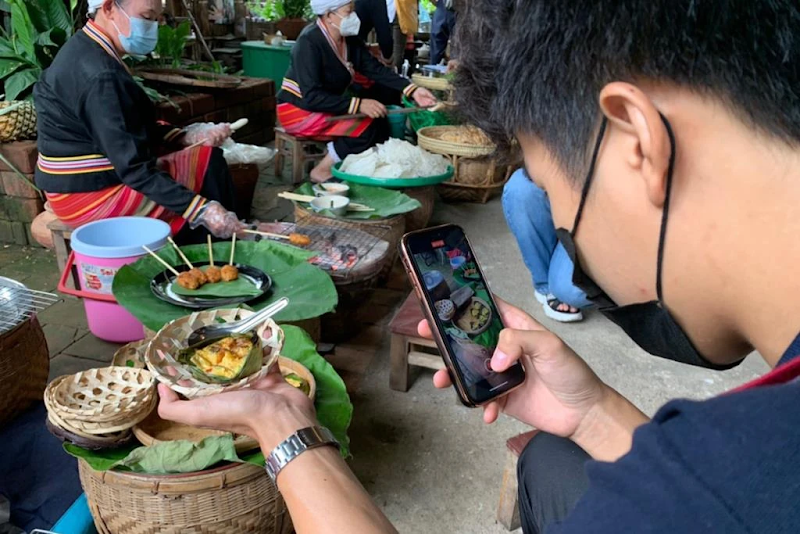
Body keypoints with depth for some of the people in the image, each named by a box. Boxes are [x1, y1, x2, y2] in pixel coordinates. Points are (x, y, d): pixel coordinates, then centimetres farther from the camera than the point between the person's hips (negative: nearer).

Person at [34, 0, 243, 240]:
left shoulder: (86, 53, 7)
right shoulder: (100, 75, -25)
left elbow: (135, 128, 12)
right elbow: (134, 168, -29)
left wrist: (187, 138, -1)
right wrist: (202, 210, -32)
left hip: (83, 183, 10)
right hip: (92, 195, -10)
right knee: (209, 164, -5)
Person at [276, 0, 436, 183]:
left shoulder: (350, 40, 0)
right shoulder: (309, 43, -23)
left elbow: (376, 69, -1)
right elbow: (312, 97, -29)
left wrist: (412, 90, -14)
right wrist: (358, 104, -34)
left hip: (329, 108, 8)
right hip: (299, 110, -8)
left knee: (381, 123, -10)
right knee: (368, 126, -23)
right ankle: (322, 171, -10)